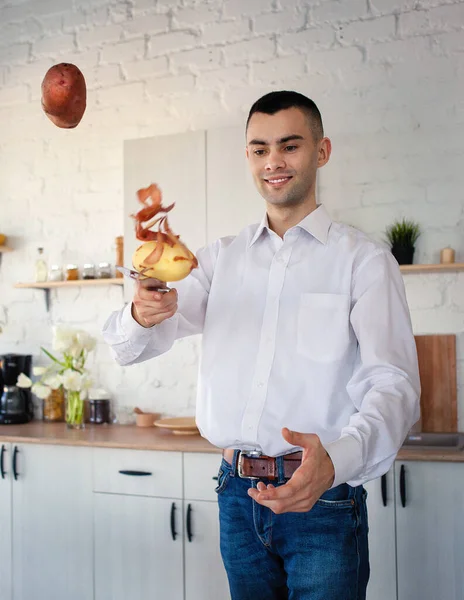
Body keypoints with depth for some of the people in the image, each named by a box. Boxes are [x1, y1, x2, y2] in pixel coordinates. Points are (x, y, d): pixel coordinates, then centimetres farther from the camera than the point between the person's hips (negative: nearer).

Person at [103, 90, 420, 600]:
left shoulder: (363, 260, -4)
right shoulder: (222, 258, 9)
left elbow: (393, 383, -15)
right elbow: (129, 347, 4)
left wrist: (337, 460, -34)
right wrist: (142, 314, -21)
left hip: (322, 500, -3)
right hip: (237, 495, 4)